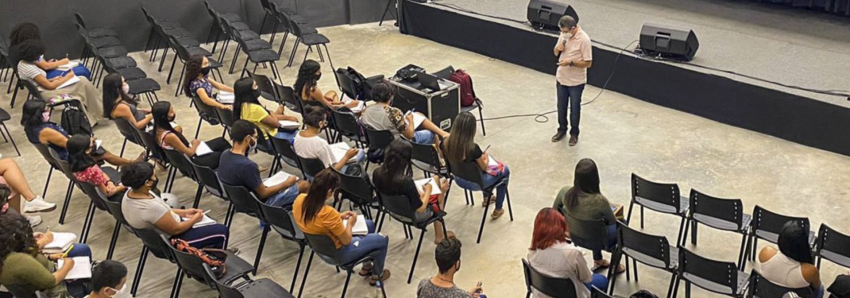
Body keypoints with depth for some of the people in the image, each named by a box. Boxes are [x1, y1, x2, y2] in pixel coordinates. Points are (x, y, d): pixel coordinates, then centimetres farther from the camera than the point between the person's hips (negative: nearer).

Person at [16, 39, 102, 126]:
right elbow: (50, 86, -19)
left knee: (82, 80, 2)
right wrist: (67, 77, -8)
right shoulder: (30, 69, -24)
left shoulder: (22, 63, 5)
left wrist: (52, 79, 3)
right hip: (47, 93, -10)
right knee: (84, 83, -10)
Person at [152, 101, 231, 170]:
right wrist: (195, 144, -3)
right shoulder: (169, 136, -34)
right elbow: (190, 153, -22)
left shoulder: (158, 128, -8)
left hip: (184, 157, 9)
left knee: (221, 141, 14)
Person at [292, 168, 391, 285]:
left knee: (369, 224, 26)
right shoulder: (329, 213, -39)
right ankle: (377, 275, 37)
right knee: (382, 239, 12)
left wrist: (339, 217, 3)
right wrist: (350, 223, -5)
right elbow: (347, 240, -22)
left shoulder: (300, 200, -17)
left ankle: (366, 266, 45)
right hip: (337, 253, -8)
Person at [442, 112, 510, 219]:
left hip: (459, 180, 6)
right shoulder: (473, 148, -35)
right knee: (505, 170, 21)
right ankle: (498, 209, 31)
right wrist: (485, 157, 5)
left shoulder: (445, 143, -20)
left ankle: (487, 198, 53)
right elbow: (484, 168, -17)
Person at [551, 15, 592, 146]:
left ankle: (574, 133, 28)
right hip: (561, 78, 6)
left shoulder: (584, 40, -23)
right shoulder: (564, 34, -4)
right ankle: (562, 130, 37)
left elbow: (588, 63, -20)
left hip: (576, 81, -6)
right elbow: (556, 53, 9)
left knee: (574, 108, 11)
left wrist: (571, 62, -29)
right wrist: (558, 48, -14)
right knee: (561, 106, 18)